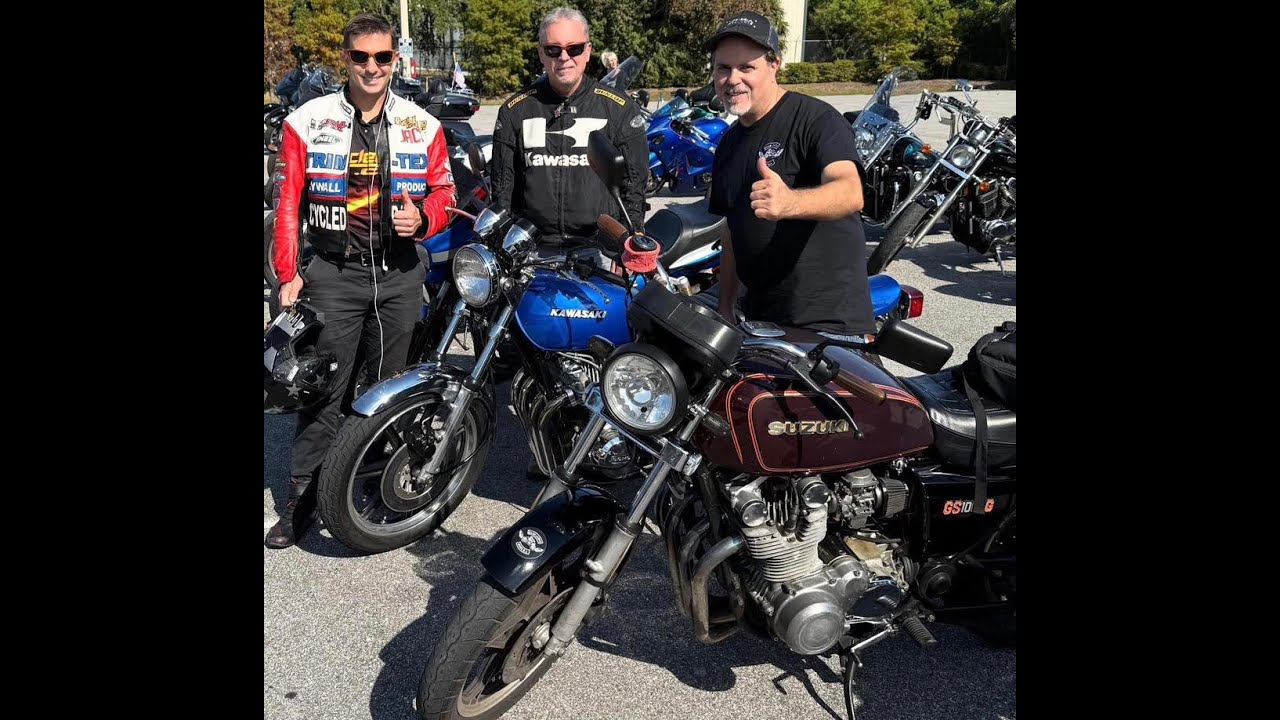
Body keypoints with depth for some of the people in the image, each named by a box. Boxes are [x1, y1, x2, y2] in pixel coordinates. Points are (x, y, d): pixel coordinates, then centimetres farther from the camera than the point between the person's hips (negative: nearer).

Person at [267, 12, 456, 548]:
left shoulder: (422, 126, 5)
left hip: (400, 274, 2)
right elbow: (288, 202, 0)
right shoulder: (307, 122, 0)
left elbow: (443, 191, 10)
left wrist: (423, 217, -13)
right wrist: (288, 274, -5)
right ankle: (303, 497, 10)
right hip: (334, 272, -2)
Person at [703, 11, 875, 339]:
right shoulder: (728, 144, 16)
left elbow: (851, 193, -26)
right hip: (760, 320, 7)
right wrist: (724, 310, 15)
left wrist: (789, 202, -45)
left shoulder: (815, 118, -8)